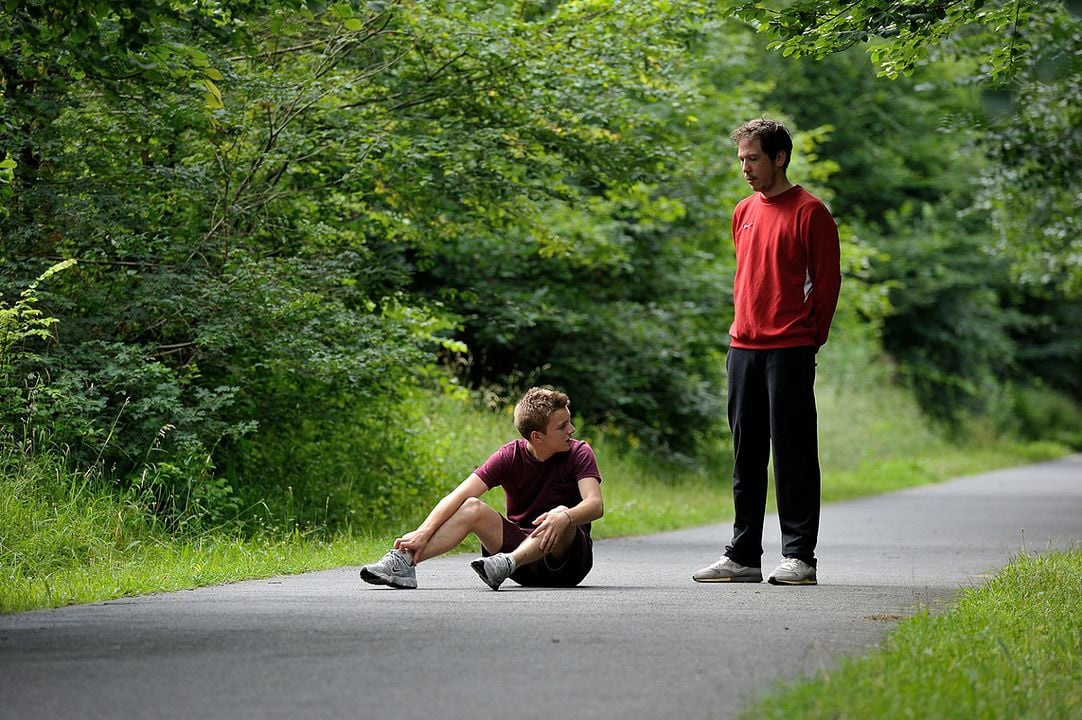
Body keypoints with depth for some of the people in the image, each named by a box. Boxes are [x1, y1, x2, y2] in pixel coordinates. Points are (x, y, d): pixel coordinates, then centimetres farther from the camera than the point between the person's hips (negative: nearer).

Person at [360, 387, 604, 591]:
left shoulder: (579, 454, -10)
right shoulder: (510, 456, -7)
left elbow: (595, 505, -25)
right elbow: (459, 496, -15)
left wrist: (565, 517, -48)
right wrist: (423, 532, -31)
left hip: (567, 556, -2)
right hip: (519, 543, 2)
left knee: (562, 515, -34)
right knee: (472, 508, -21)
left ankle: (508, 563, -54)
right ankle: (404, 561, -35)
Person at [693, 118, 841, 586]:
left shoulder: (809, 212, -6)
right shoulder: (744, 212, 15)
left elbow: (827, 280, -5)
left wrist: (809, 340, -3)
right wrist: (743, 328, 16)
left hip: (789, 350, -7)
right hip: (743, 349, 7)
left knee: (793, 452, -4)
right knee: (746, 455, 9)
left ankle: (799, 556, 0)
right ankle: (743, 556, 14)